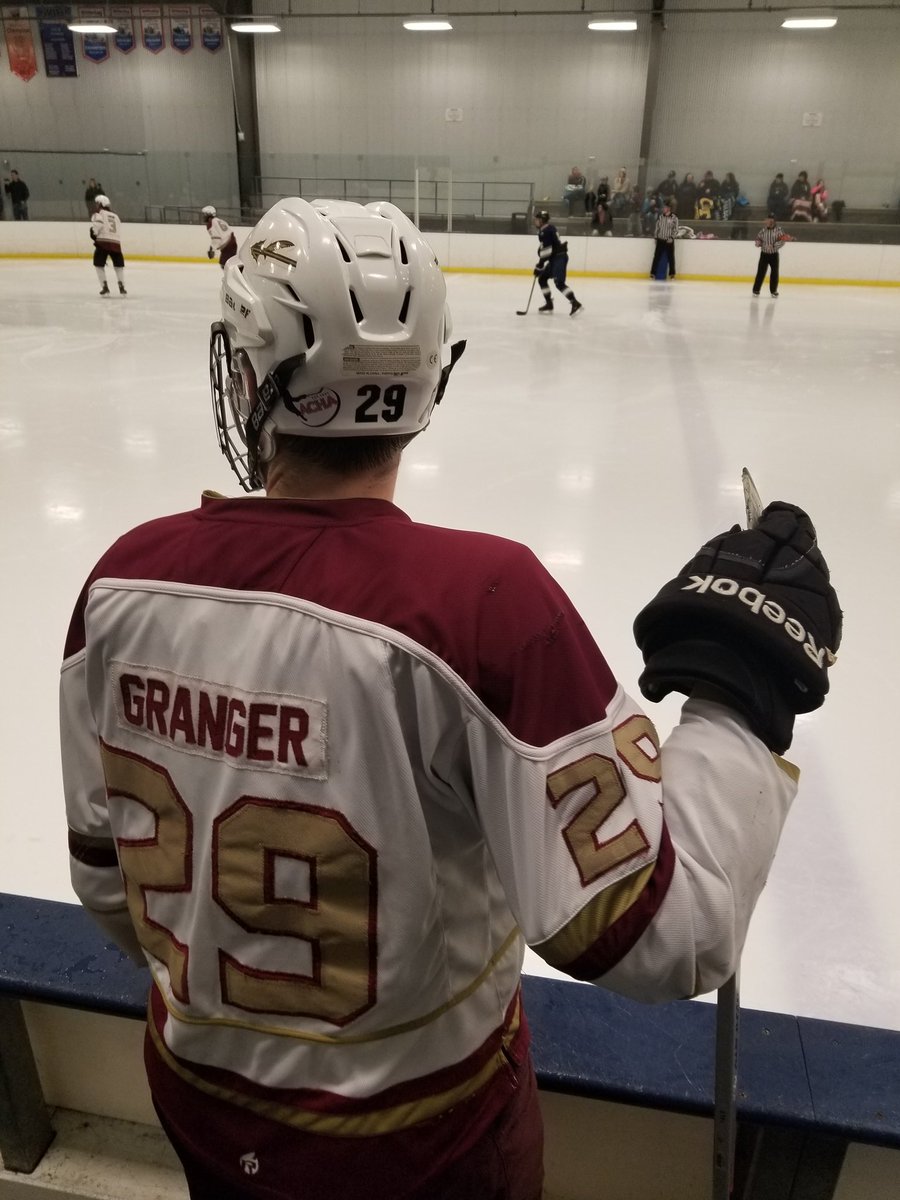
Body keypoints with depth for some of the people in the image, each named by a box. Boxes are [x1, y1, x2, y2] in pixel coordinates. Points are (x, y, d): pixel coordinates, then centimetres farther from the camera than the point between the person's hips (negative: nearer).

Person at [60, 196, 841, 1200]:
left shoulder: (125, 579, -17)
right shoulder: (483, 601, -33)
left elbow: (103, 870, -3)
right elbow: (659, 936, -30)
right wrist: (742, 686, -20)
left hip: (198, 1094, 4)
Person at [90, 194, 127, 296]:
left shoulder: (99, 214, 7)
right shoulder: (115, 216, 25)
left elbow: (97, 224, -15)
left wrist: (93, 234, -5)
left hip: (103, 242, -4)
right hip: (116, 243, 4)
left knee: (99, 264, 10)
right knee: (119, 265, 20)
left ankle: (105, 288, 3)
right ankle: (122, 287, 8)